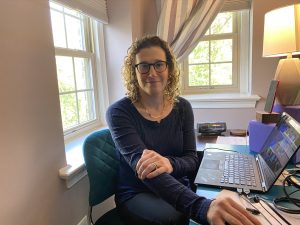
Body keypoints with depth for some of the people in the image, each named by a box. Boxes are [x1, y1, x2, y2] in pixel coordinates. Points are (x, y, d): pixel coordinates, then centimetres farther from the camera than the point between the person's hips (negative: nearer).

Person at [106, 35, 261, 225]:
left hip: (178, 189, 4)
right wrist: (202, 206, -42)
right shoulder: (119, 112, -14)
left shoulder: (182, 107, -1)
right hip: (137, 194, -3)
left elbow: (192, 160, -5)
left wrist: (170, 163, -31)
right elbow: (141, 164, -28)